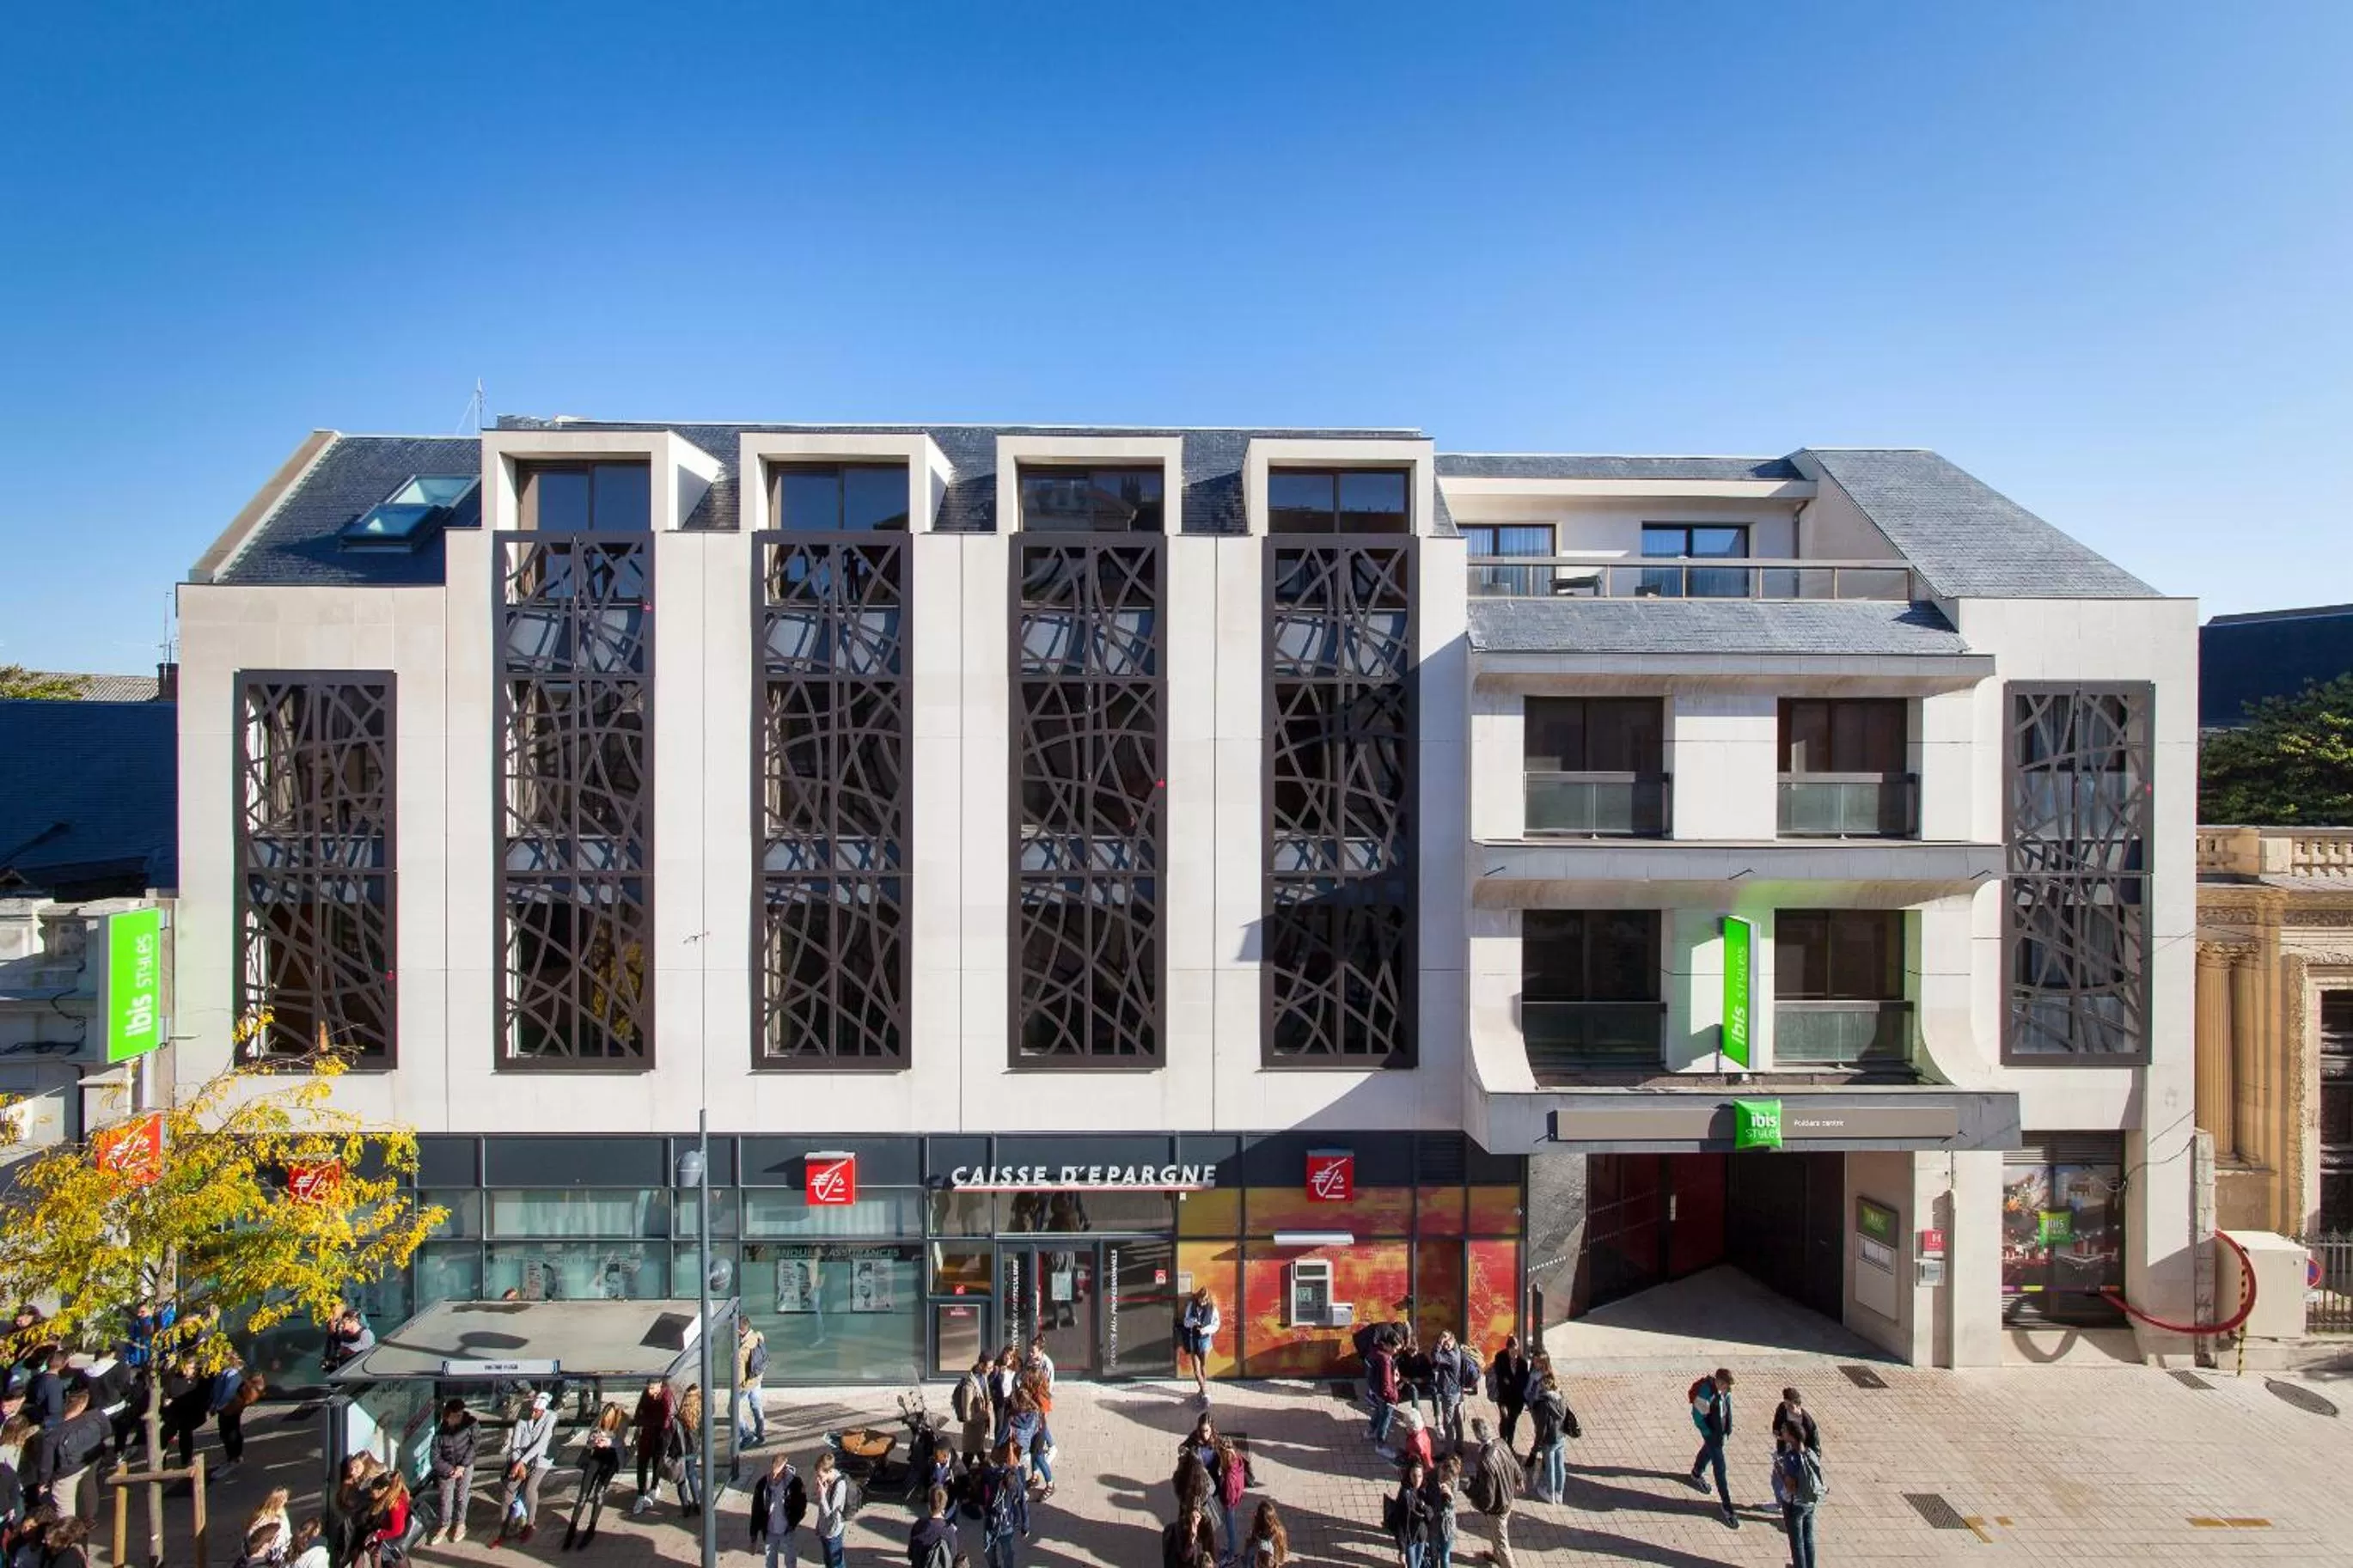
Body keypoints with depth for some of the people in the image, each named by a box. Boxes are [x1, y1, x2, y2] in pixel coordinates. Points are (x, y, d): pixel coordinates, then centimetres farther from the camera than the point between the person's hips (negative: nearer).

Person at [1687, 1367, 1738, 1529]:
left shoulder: (1725, 1390, -13)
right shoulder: (1706, 1392, -34)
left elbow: (1728, 1406, 7)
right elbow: (1697, 1416, -24)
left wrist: (1729, 1428, 5)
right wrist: (1710, 1435, -18)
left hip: (1722, 1429, 7)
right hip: (1712, 1431, -7)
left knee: (1709, 1450, 30)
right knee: (1720, 1468, -3)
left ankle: (1696, 1475, 57)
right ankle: (1727, 1508, 6)